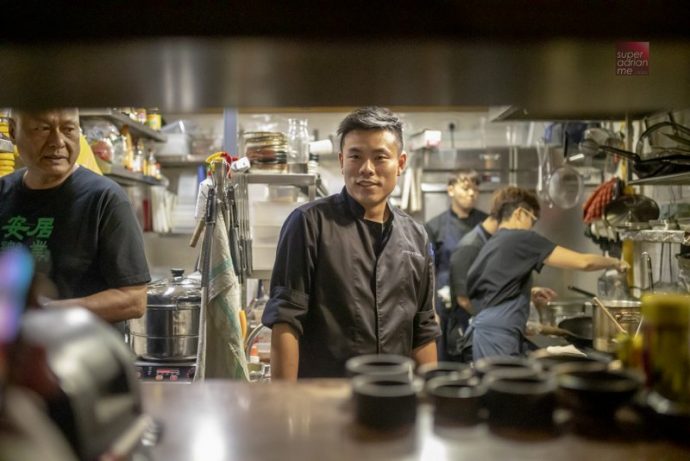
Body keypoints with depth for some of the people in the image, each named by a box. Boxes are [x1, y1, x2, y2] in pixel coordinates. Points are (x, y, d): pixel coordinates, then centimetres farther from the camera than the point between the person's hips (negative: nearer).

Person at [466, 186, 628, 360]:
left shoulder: (493, 243, 17)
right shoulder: (521, 239, -7)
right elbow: (583, 262, -8)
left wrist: (527, 294, 22)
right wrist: (614, 262, 9)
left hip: (488, 331, 9)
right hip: (497, 336, -9)